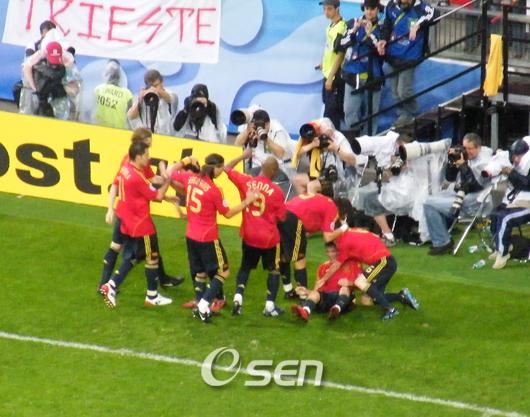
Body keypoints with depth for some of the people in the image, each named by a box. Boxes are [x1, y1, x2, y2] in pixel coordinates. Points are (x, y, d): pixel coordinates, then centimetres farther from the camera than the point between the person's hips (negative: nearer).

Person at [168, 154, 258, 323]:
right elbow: (228, 213, -10)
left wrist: (184, 162, 22)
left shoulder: (190, 178, -6)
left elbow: (170, 172, 11)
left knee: (200, 272, 20)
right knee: (223, 272, 5)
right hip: (208, 238, -7)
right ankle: (204, 304, -5)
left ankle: (200, 307, 22)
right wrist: (246, 202, -5)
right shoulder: (214, 191, -22)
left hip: (191, 236, 7)